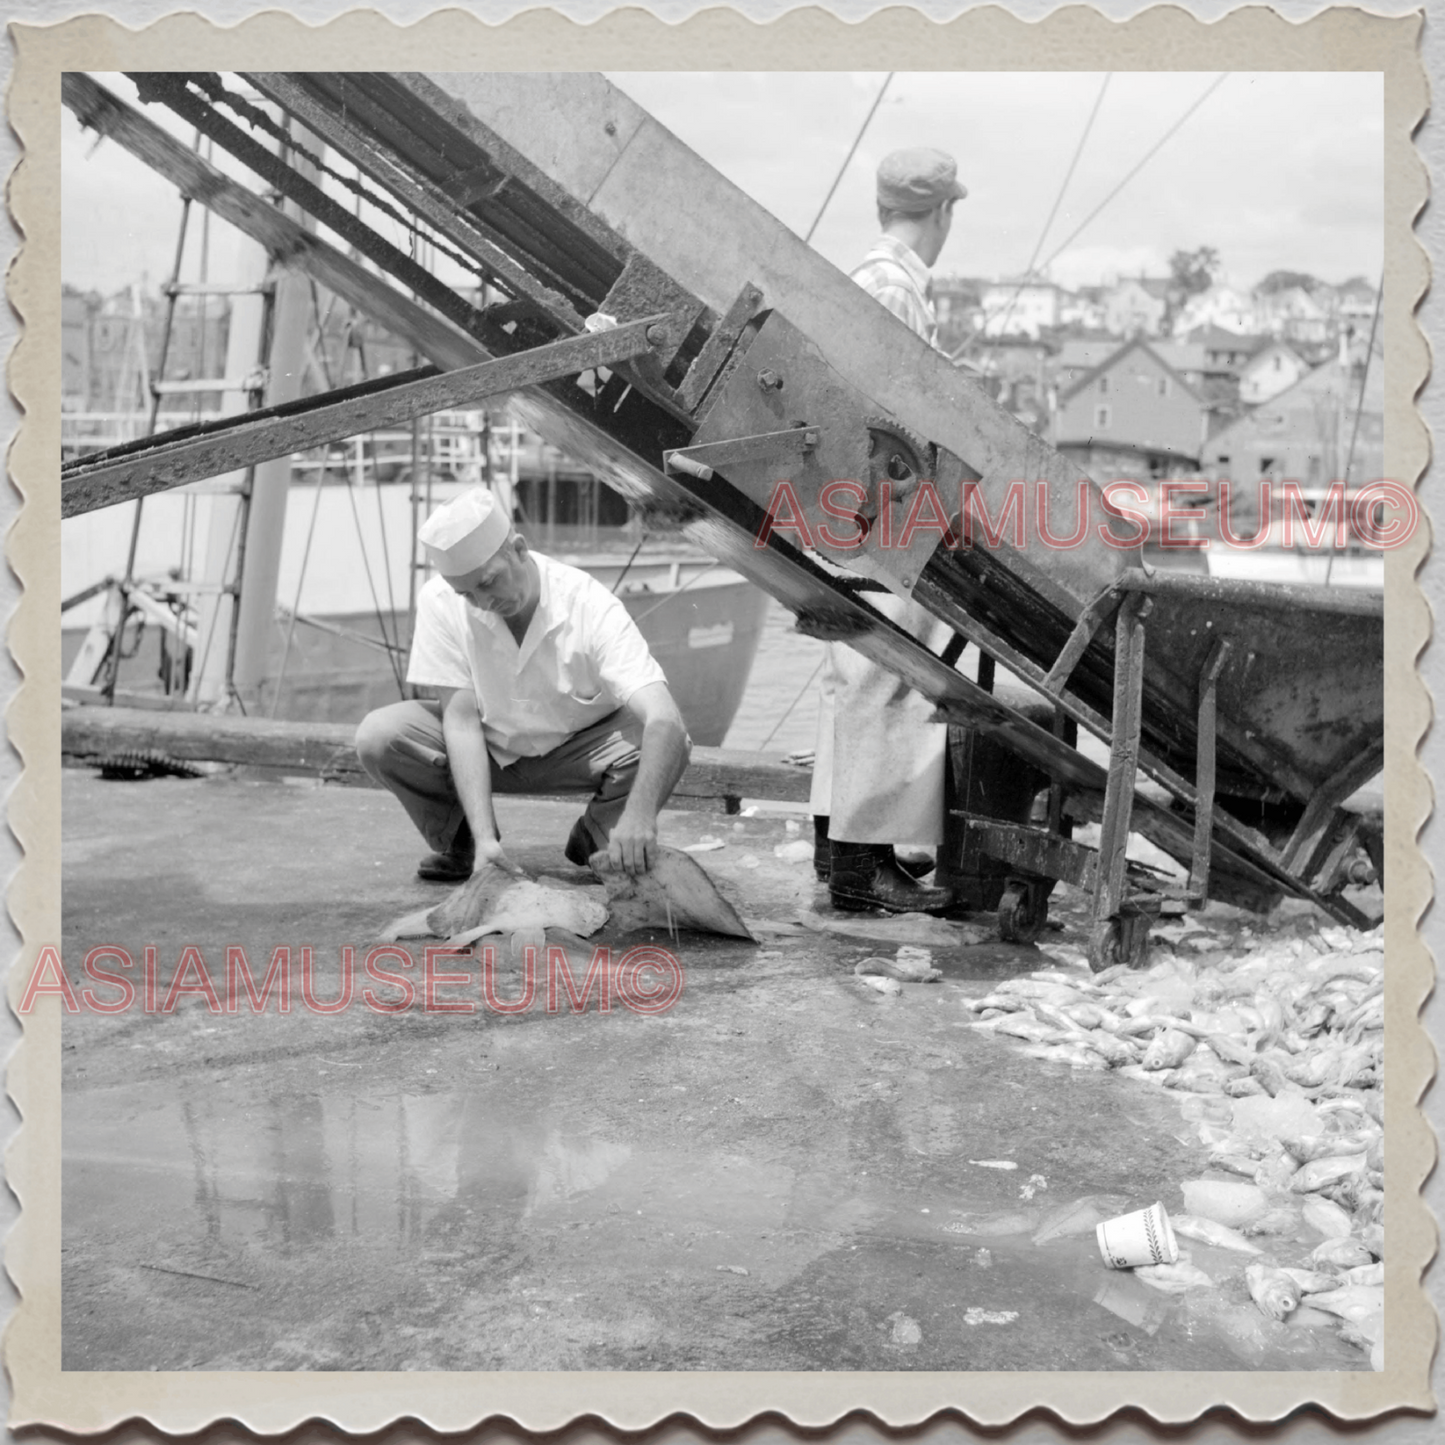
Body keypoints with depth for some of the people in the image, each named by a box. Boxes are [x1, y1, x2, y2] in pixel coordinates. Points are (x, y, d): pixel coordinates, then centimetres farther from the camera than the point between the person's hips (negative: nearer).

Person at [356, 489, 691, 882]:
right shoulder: (439, 602, -22)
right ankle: (461, 841, 2)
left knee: (666, 739, -31)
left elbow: (666, 719, -39)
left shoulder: (588, 605, -30)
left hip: (577, 751, -1)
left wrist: (639, 813, -58)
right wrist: (484, 837, -35)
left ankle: (595, 839, -1)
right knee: (377, 735, -24)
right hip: (487, 749, 2)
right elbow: (461, 719, -23)